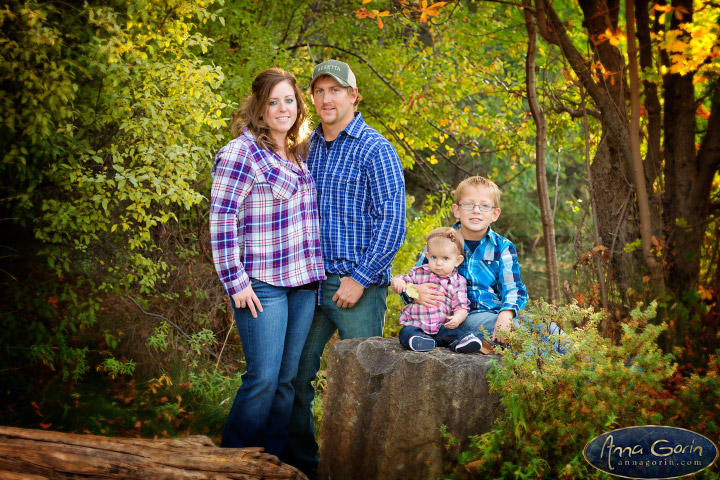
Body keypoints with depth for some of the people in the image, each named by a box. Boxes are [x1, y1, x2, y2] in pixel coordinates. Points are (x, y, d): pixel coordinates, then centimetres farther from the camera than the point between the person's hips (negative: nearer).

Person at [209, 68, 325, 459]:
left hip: (303, 281, 7)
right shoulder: (240, 152, -9)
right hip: (262, 284, -7)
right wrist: (236, 282, -15)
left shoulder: (300, 153, 14)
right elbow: (221, 219, -12)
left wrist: (315, 271, 17)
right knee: (263, 378, -8)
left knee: (289, 378, 8)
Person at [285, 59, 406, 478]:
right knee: (297, 375, 9)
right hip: (312, 283, 6)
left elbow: (392, 223, -12)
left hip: (358, 285, -6)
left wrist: (360, 278, -15)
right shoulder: (309, 147, 12)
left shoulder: (375, 150, -7)